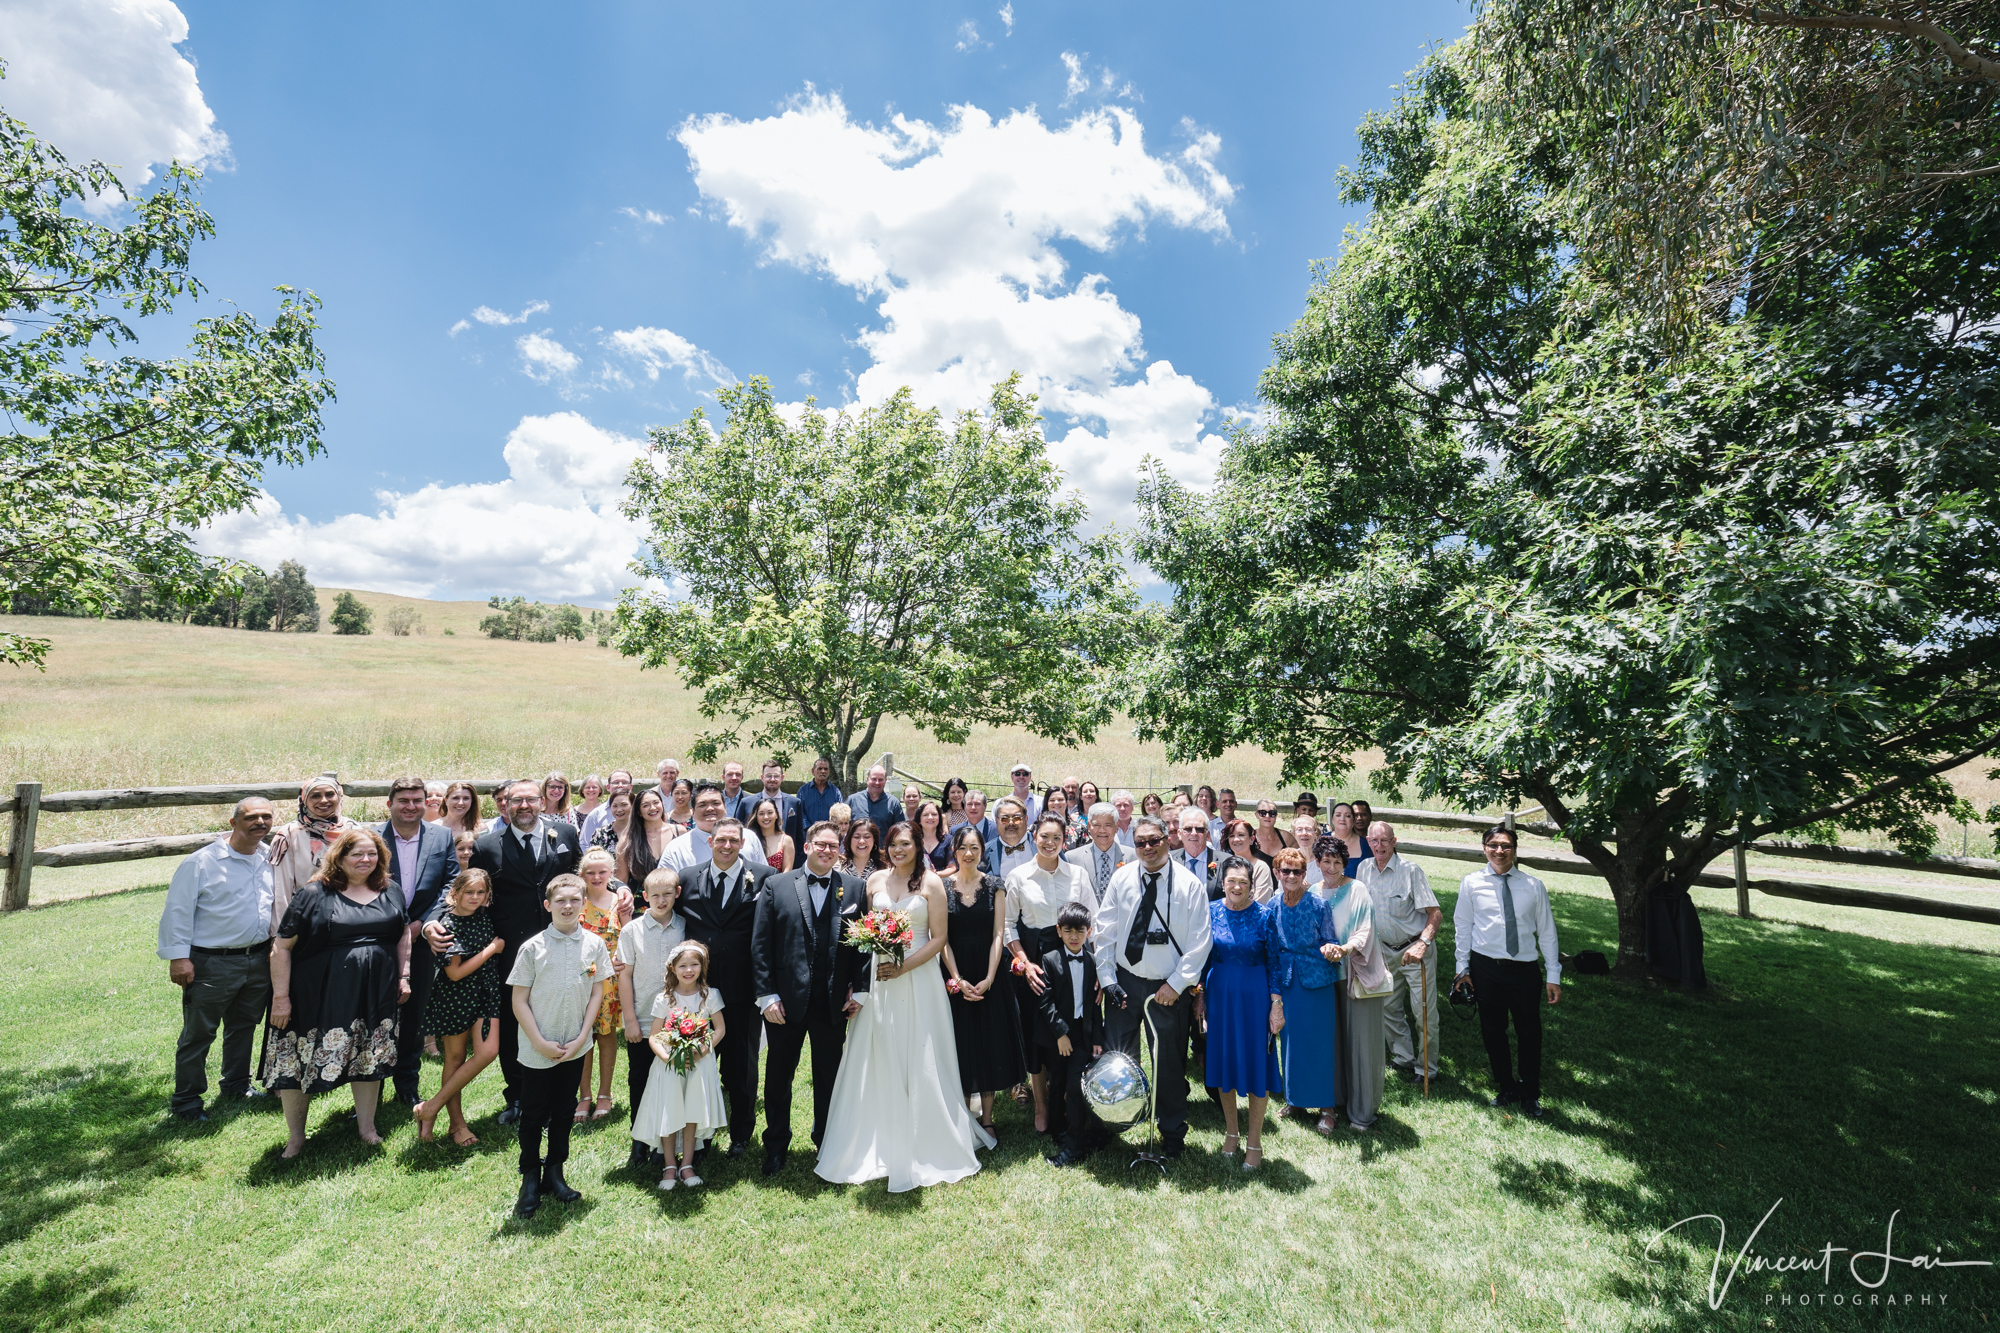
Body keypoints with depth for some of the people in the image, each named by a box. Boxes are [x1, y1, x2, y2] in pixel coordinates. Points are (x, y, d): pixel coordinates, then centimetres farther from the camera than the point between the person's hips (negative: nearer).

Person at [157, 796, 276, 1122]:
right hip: (212, 963, -5)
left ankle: (237, 1085, 36)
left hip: (259, 959, 5)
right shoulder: (202, 862, -11)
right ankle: (185, 1100, 22)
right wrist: (178, 956, -13)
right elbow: (178, 910, -10)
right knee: (198, 1033, 5)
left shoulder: (272, 859, 5)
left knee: (244, 1026, 19)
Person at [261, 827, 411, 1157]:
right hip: (321, 997, -2)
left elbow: (403, 933, 13)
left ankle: (367, 1125, 31)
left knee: (370, 1060, 13)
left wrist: (404, 975, 6)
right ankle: (295, 1138, 29)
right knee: (298, 1062, 6)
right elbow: (282, 947, -7)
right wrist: (280, 996, -10)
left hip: (376, 995, 3)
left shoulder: (390, 893, 4)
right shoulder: (314, 895, -8)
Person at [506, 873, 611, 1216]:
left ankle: (554, 1173, 32)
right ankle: (530, 1179, 28)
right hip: (537, 1050, -2)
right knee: (533, 1114, 9)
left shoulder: (594, 945, -4)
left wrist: (580, 1038, -6)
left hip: (575, 1047, 2)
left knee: (563, 1112, 15)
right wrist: (540, 1043, -11)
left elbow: (597, 993, 1)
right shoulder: (532, 947, -11)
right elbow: (518, 1000, -7)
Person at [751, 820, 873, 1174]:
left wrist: (860, 990, -3)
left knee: (829, 1076, 15)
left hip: (835, 1001, 1)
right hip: (786, 999, 0)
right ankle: (776, 1146, 36)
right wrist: (767, 995, -8)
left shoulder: (855, 888, 0)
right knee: (779, 1075, 15)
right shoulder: (776, 885, -2)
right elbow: (760, 944, -3)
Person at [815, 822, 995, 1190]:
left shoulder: (931, 882, -4)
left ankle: (928, 1149, 22)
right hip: (877, 979, 3)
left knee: (920, 1062, 5)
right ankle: (877, 1148, 24)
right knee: (879, 1063, 9)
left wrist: (902, 968, -15)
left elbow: (939, 938, -6)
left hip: (918, 978, -3)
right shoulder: (875, 880, 6)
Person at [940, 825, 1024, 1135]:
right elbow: (943, 938, -4)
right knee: (961, 1045, 5)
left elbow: (998, 934, -3)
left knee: (991, 1043, 7)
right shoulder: (943, 886, -3)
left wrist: (989, 978, -12)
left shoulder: (995, 885, 0)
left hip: (990, 975, 1)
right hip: (956, 975, -1)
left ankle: (986, 1119, 20)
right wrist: (958, 980, -11)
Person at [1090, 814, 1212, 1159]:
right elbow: (1104, 932, 1)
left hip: (1168, 988, -1)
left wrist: (1176, 983, -11)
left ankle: (1172, 1133, 33)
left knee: (1170, 1062, 12)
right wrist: (1107, 978, -4)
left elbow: (1199, 941, -7)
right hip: (1124, 983, 2)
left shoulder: (1189, 884, -8)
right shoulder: (1121, 879, -2)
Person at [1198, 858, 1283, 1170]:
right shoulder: (1211, 912, -3)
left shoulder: (1263, 915, -10)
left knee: (1257, 1062, 6)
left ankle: (1254, 1141, 23)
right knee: (1223, 1058, 13)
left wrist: (1277, 1004, -8)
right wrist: (1200, 997, 4)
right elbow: (1203, 957, 4)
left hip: (1254, 995, -2)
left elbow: (1273, 962, -6)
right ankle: (1231, 1130, 33)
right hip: (1220, 994, 3)